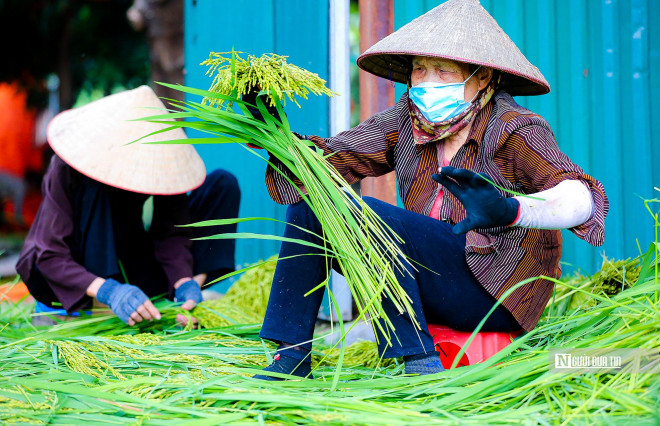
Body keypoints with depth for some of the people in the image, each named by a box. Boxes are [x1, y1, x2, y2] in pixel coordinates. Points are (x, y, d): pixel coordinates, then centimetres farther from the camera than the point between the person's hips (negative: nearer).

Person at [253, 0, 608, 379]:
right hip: (436, 287, 7)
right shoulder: (407, 121, 4)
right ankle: (291, 358, -3)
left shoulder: (516, 131, -13)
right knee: (308, 205, -4)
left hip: (499, 293, -7)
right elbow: (332, 159, -3)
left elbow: (584, 198, -27)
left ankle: (421, 365, -23)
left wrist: (508, 210, -46)